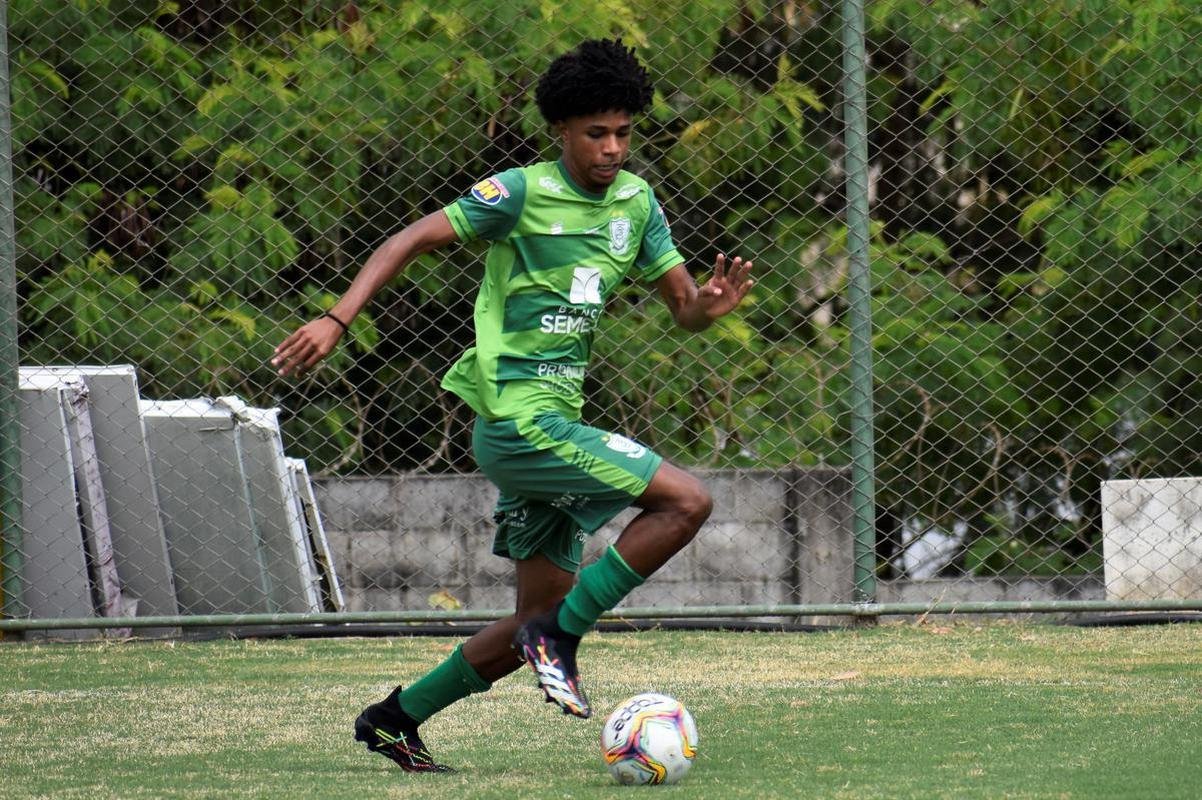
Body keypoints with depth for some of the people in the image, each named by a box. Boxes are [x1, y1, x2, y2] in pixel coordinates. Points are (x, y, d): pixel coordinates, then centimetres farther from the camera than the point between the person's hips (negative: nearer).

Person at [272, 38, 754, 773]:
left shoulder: (636, 201, 11)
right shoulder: (523, 193, -9)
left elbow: (684, 308, 12)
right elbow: (411, 241, -8)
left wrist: (711, 304, -13)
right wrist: (337, 320, -18)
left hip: (555, 422, 8)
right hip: (518, 418, -8)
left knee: (542, 615, 11)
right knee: (687, 500, -19)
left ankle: (396, 718, 21)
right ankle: (560, 636, -11)